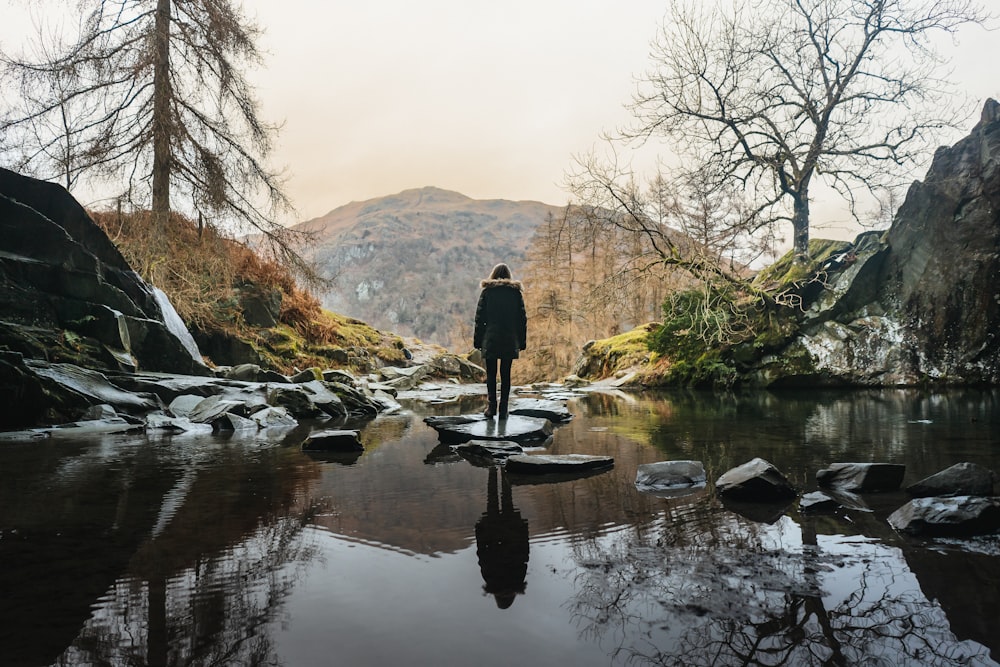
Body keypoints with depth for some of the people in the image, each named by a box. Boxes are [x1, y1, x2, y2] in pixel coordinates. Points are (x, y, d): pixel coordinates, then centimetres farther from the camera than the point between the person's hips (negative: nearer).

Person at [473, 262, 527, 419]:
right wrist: (522, 341, 9)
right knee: (506, 374, 6)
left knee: (491, 374, 6)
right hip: (510, 341, 1)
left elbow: (480, 318, -2)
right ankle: (503, 410, 5)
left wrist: (477, 340, 3)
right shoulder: (516, 292, 5)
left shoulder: (487, 291, 0)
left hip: (490, 340, -1)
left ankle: (492, 407, 0)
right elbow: (522, 318, 5)